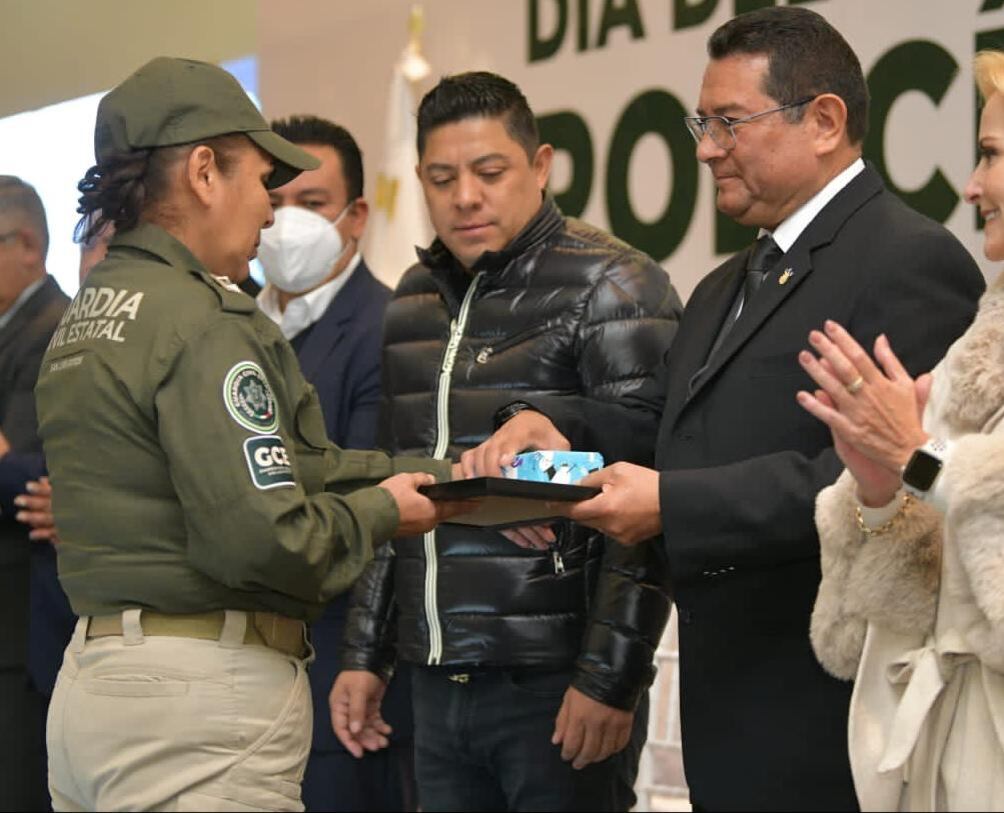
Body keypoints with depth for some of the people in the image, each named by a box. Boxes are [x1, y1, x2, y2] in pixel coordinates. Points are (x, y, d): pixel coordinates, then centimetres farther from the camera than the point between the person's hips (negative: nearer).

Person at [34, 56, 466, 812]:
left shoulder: (84, 317, 14)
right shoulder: (208, 324, -16)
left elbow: (277, 461, 11)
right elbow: (262, 537, -22)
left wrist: (441, 474, 10)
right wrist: (382, 512, -3)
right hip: (201, 696, -9)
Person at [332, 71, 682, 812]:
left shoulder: (613, 291, -7)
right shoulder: (413, 302, 13)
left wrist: (611, 675, -16)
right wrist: (366, 654, 15)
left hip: (556, 687, -6)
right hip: (438, 684, 6)